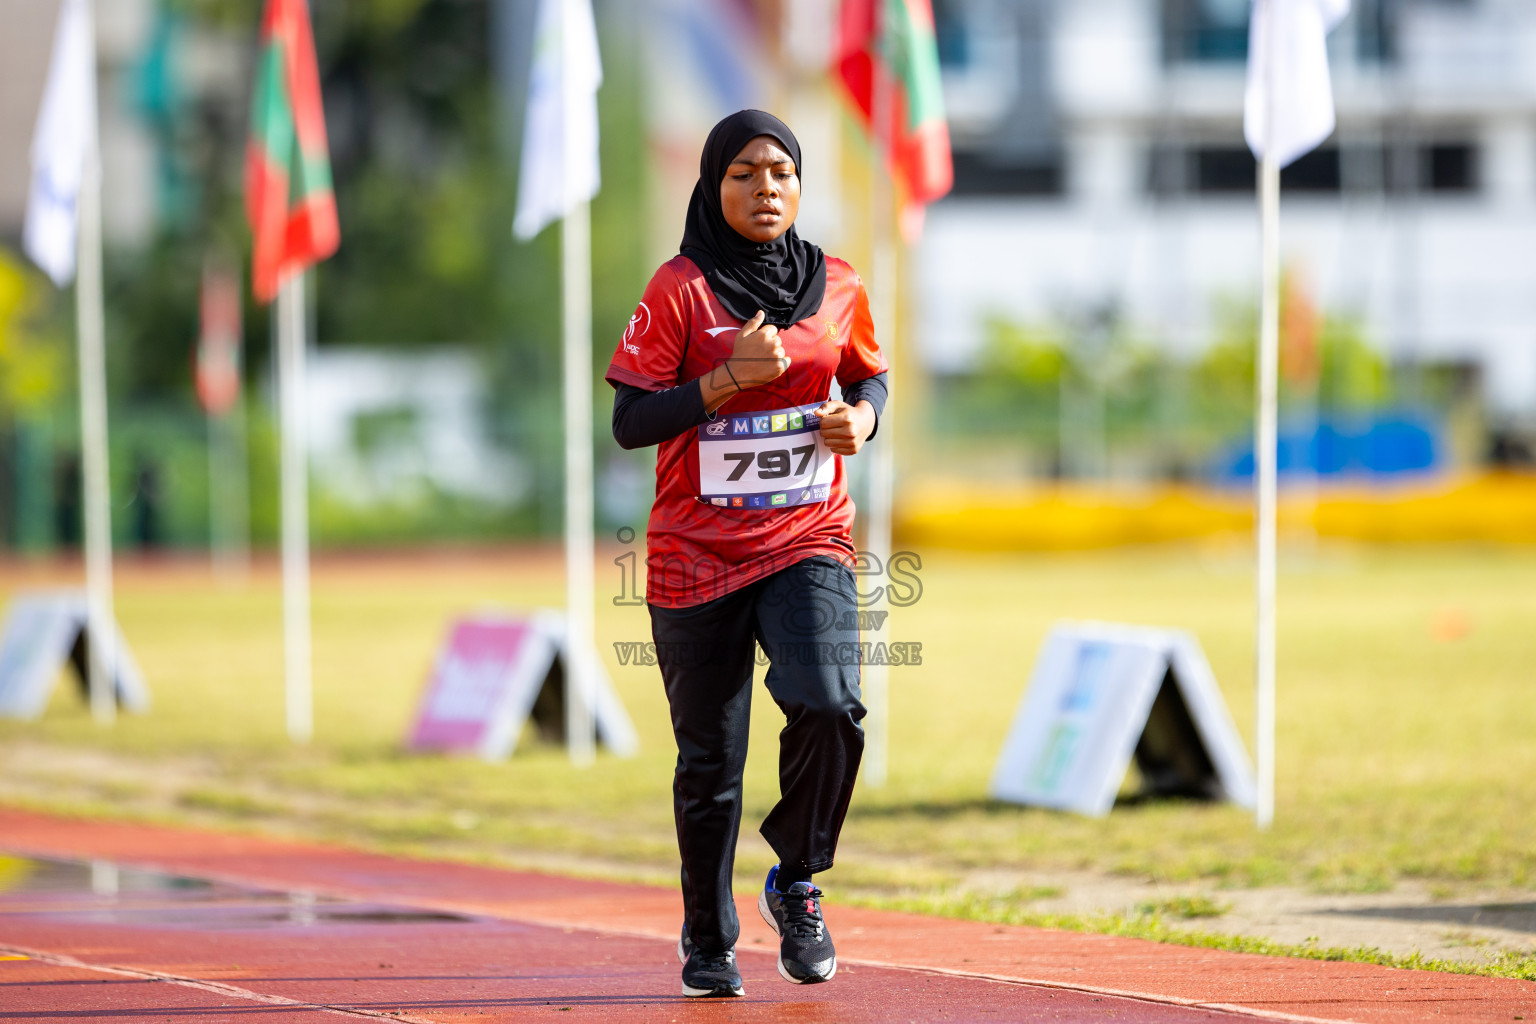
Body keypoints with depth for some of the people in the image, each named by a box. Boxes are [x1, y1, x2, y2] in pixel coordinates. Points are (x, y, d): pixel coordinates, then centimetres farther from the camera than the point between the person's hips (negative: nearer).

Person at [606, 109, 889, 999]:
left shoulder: (837, 288, 4)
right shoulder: (681, 290, -6)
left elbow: (870, 376, 20)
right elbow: (630, 423, -9)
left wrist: (861, 417, -2)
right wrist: (733, 376, -20)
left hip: (809, 539, 2)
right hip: (698, 552, -2)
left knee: (830, 706, -23)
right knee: (711, 758, 6)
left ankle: (796, 882, 2)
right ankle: (708, 941, 27)